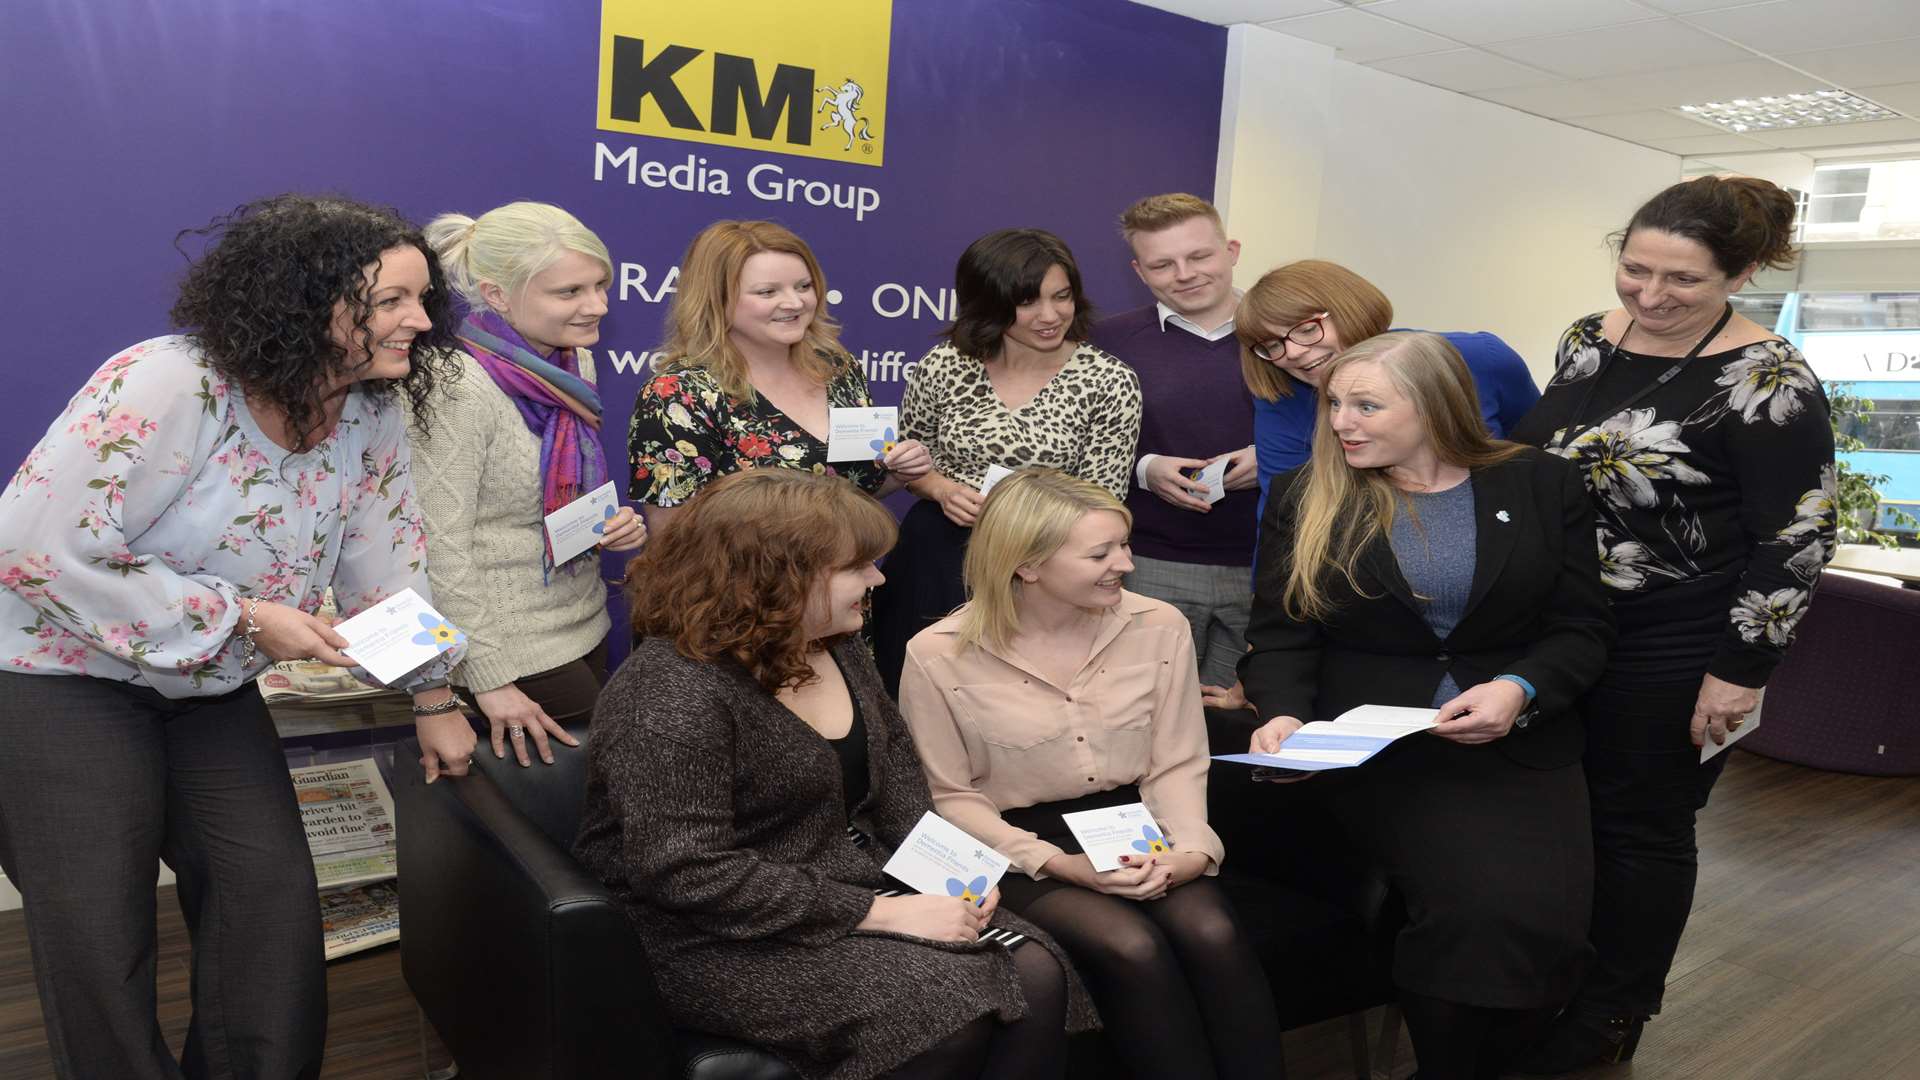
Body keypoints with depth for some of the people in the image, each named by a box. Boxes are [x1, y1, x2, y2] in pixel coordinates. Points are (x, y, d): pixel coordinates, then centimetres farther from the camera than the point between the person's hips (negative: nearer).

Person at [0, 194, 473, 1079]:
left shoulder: (373, 413, -7)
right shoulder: (166, 389, -27)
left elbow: (386, 559, 2)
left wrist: (433, 696, 1)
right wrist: (241, 616, -27)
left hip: (210, 691, 6)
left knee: (275, 898, -1)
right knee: (99, 933, -3)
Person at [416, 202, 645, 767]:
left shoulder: (575, 364, 3)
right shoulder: (459, 389, -20)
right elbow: (442, 549, -19)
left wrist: (617, 523, -3)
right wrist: (488, 678, -18)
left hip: (585, 629, 8)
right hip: (515, 650, -7)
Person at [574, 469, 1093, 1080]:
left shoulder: (836, 646, 5)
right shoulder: (671, 696, -23)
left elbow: (892, 763, 14)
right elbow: (688, 873, -28)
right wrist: (879, 914, -25)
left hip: (862, 883, 8)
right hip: (729, 940, -8)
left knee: (1038, 976, -10)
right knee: (948, 1014, -25)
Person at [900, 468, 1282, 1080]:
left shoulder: (1159, 626, -2)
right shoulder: (939, 657, -11)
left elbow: (1177, 765, 3)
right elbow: (950, 798, -5)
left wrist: (1191, 848, -16)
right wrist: (1055, 863, -15)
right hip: (1019, 847, -3)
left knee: (1211, 932, -26)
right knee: (1132, 947, -29)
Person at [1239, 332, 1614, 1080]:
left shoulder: (1541, 485, 5)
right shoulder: (1306, 497, 3)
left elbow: (1582, 628, 4)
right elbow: (1280, 635, 2)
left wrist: (1519, 689, -15)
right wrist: (1283, 715, -17)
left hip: (1520, 743, 2)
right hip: (1375, 745, -2)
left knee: (1542, 922, -19)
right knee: (1479, 906, -25)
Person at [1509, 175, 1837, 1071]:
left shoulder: (1765, 381, -15)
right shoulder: (1588, 339, 3)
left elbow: (1797, 538, -14)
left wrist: (1740, 671, -15)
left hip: (1675, 653, -5)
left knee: (1638, 826, 8)